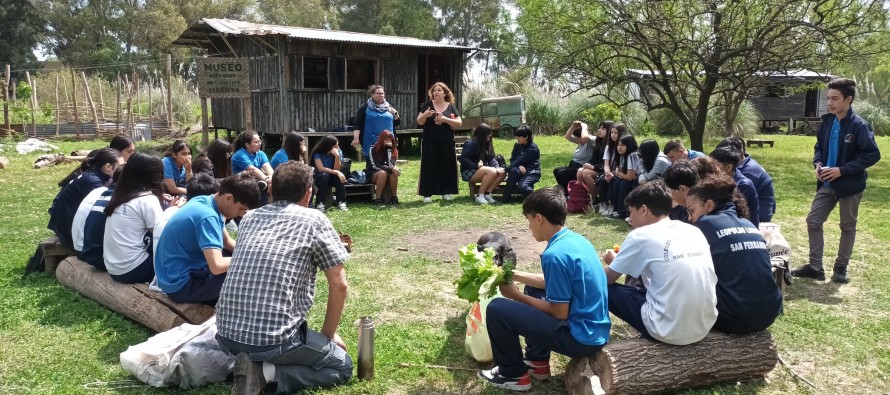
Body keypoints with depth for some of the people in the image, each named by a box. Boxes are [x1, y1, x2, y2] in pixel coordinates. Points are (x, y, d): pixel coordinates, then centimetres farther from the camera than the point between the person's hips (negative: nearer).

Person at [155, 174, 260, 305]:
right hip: (181, 284, -10)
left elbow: (227, 241, 14)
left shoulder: (205, 202, 2)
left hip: (186, 270, 10)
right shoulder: (206, 216, -26)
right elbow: (217, 266, -35)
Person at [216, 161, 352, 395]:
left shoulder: (250, 218, 15)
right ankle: (267, 373, -6)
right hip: (275, 338, -7)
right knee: (343, 366, 15)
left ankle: (254, 363, 7)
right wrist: (328, 334, 15)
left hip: (227, 334, 7)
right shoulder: (315, 220, 0)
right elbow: (339, 285, 1)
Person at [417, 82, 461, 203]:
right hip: (429, 143, -1)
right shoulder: (427, 105, 4)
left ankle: (446, 192, 14)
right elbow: (419, 122, 0)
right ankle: (427, 194, 1)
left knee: (446, 167, 3)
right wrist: (425, 115, -21)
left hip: (447, 143, 1)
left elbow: (459, 124, -3)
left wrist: (445, 119, -17)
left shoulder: (451, 107, 5)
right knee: (428, 167, -2)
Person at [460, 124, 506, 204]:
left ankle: (487, 193, -19)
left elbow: (492, 158, 6)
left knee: (502, 172, -14)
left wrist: (497, 167, -15)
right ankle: (480, 196, -26)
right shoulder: (470, 143, -11)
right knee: (492, 171, -33)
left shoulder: (487, 144, 12)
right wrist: (476, 165, -26)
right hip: (469, 172, -8)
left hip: (482, 169, 8)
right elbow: (462, 159, -18)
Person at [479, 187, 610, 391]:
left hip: (580, 336, -9)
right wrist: (516, 275, 16)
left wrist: (516, 296, -6)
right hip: (593, 329, 10)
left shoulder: (554, 254, -24)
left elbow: (559, 313, -18)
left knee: (497, 309, -10)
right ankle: (537, 362, 30)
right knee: (533, 291, 28)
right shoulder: (575, 239, 5)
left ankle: (513, 375, 11)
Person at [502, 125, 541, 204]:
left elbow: (520, 160, -25)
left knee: (521, 187, -32)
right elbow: (512, 160, -1)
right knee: (513, 170, -32)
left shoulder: (533, 148, -17)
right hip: (521, 170, 5)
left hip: (532, 172, -5)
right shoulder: (517, 145, 3)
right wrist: (519, 166, -24)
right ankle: (507, 197, -28)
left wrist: (505, 169, -31)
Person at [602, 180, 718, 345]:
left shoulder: (641, 235, -7)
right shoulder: (694, 231, 9)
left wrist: (614, 261, 26)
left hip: (669, 331, -6)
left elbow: (606, 279, 3)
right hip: (705, 326, 7)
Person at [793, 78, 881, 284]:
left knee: (847, 227, 10)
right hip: (827, 183, 6)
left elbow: (872, 155, -17)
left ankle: (841, 268, 23)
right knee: (813, 221, 4)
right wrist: (818, 164, -5)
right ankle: (815, 266, 14)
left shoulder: (859, 125, -17)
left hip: (850, 185, -6)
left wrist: (842, 170, -22)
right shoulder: (827, 121, 1)